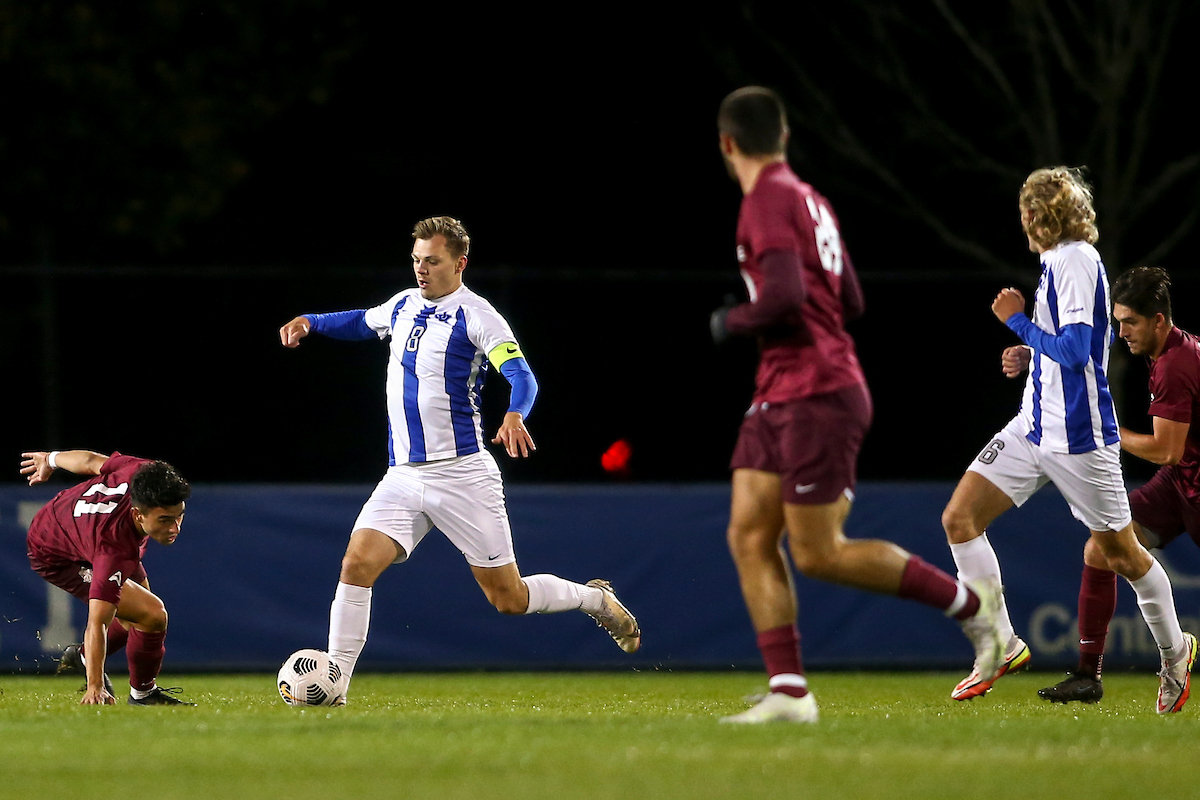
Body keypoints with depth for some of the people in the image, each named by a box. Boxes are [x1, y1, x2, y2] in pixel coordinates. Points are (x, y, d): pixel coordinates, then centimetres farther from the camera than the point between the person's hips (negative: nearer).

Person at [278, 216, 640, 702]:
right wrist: (311, 321, 18)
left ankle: (594, 598, 27)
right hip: (404, 475, 5)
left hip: (462, 474, -5)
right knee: (357, 564, -16)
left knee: (508, 599, 1)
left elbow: (521, 375, -21)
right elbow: (364, 322, 34)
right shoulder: (404, 305, 11)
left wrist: (514, 416, -42)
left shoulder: (475, 315, -9)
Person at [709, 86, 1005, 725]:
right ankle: (788, 691, -3)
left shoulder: (768, 201, -13)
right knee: (749, 536, 1)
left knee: (817, 553, -7)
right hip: (779, 399, 10)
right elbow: (849, 302, 21)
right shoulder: (808, 200, 16)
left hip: (818, 395, -10)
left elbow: (784, 295, -26)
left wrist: (732, 323, -8)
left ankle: (969, 601, 3)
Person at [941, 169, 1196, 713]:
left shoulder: (1075, 260, -15)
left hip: (1078, 438, -9)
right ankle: (1004, 647, -2)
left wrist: (1018, 320, -14)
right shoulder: (1059, 260, 13)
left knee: (1118, 552, 4)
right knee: (959, 519, -5)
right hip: (1034, 427, 9)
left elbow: (1075, 350, -24)